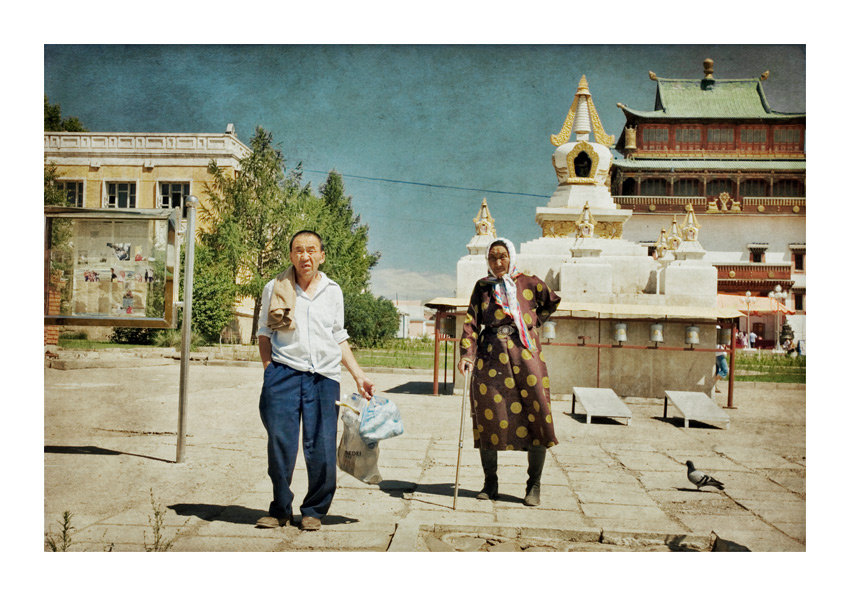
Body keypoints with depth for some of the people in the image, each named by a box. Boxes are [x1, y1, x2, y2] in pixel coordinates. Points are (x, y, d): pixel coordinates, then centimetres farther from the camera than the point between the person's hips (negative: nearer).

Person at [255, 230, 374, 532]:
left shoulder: (332, 291, 12)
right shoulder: (275, 289, 6)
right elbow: (264, 334, 12)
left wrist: (358, 374, 14)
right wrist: (269, 371, 0)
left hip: (324, 376, 1)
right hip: (284, 373, -1)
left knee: (322, 451, -1)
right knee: (280, 446, -2)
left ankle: (314, 510, 19)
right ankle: (280, 510, 18)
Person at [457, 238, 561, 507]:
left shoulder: (529, 283, 7)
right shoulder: (482, 286, 10)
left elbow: (552, 303, 24)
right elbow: (471, 321, 1)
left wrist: (532, 323, 15)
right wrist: (466, 354, -12)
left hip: (525, 353, -1)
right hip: (490, 355, 1)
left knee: (537, 416, -6)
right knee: (488, 415, 1)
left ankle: (534, 486, 5)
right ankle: (490, 482, 15)